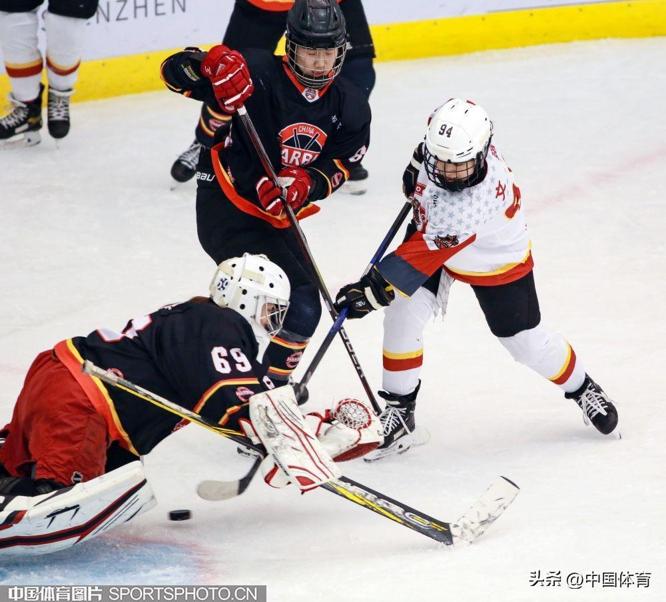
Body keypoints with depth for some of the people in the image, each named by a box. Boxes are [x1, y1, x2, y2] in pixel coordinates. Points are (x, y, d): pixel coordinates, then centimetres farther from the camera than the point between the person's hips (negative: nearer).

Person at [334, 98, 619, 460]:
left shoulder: (472, 204, -47)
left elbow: (424, 255, -47)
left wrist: (375, 290, -49)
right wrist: (416, 167, -1)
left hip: (496, 261, -5)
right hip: (430, 227, 5)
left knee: (526, 343, 7)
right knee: (402, 317, -9)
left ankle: (581, 389, 36)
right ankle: (398, 409, 7)